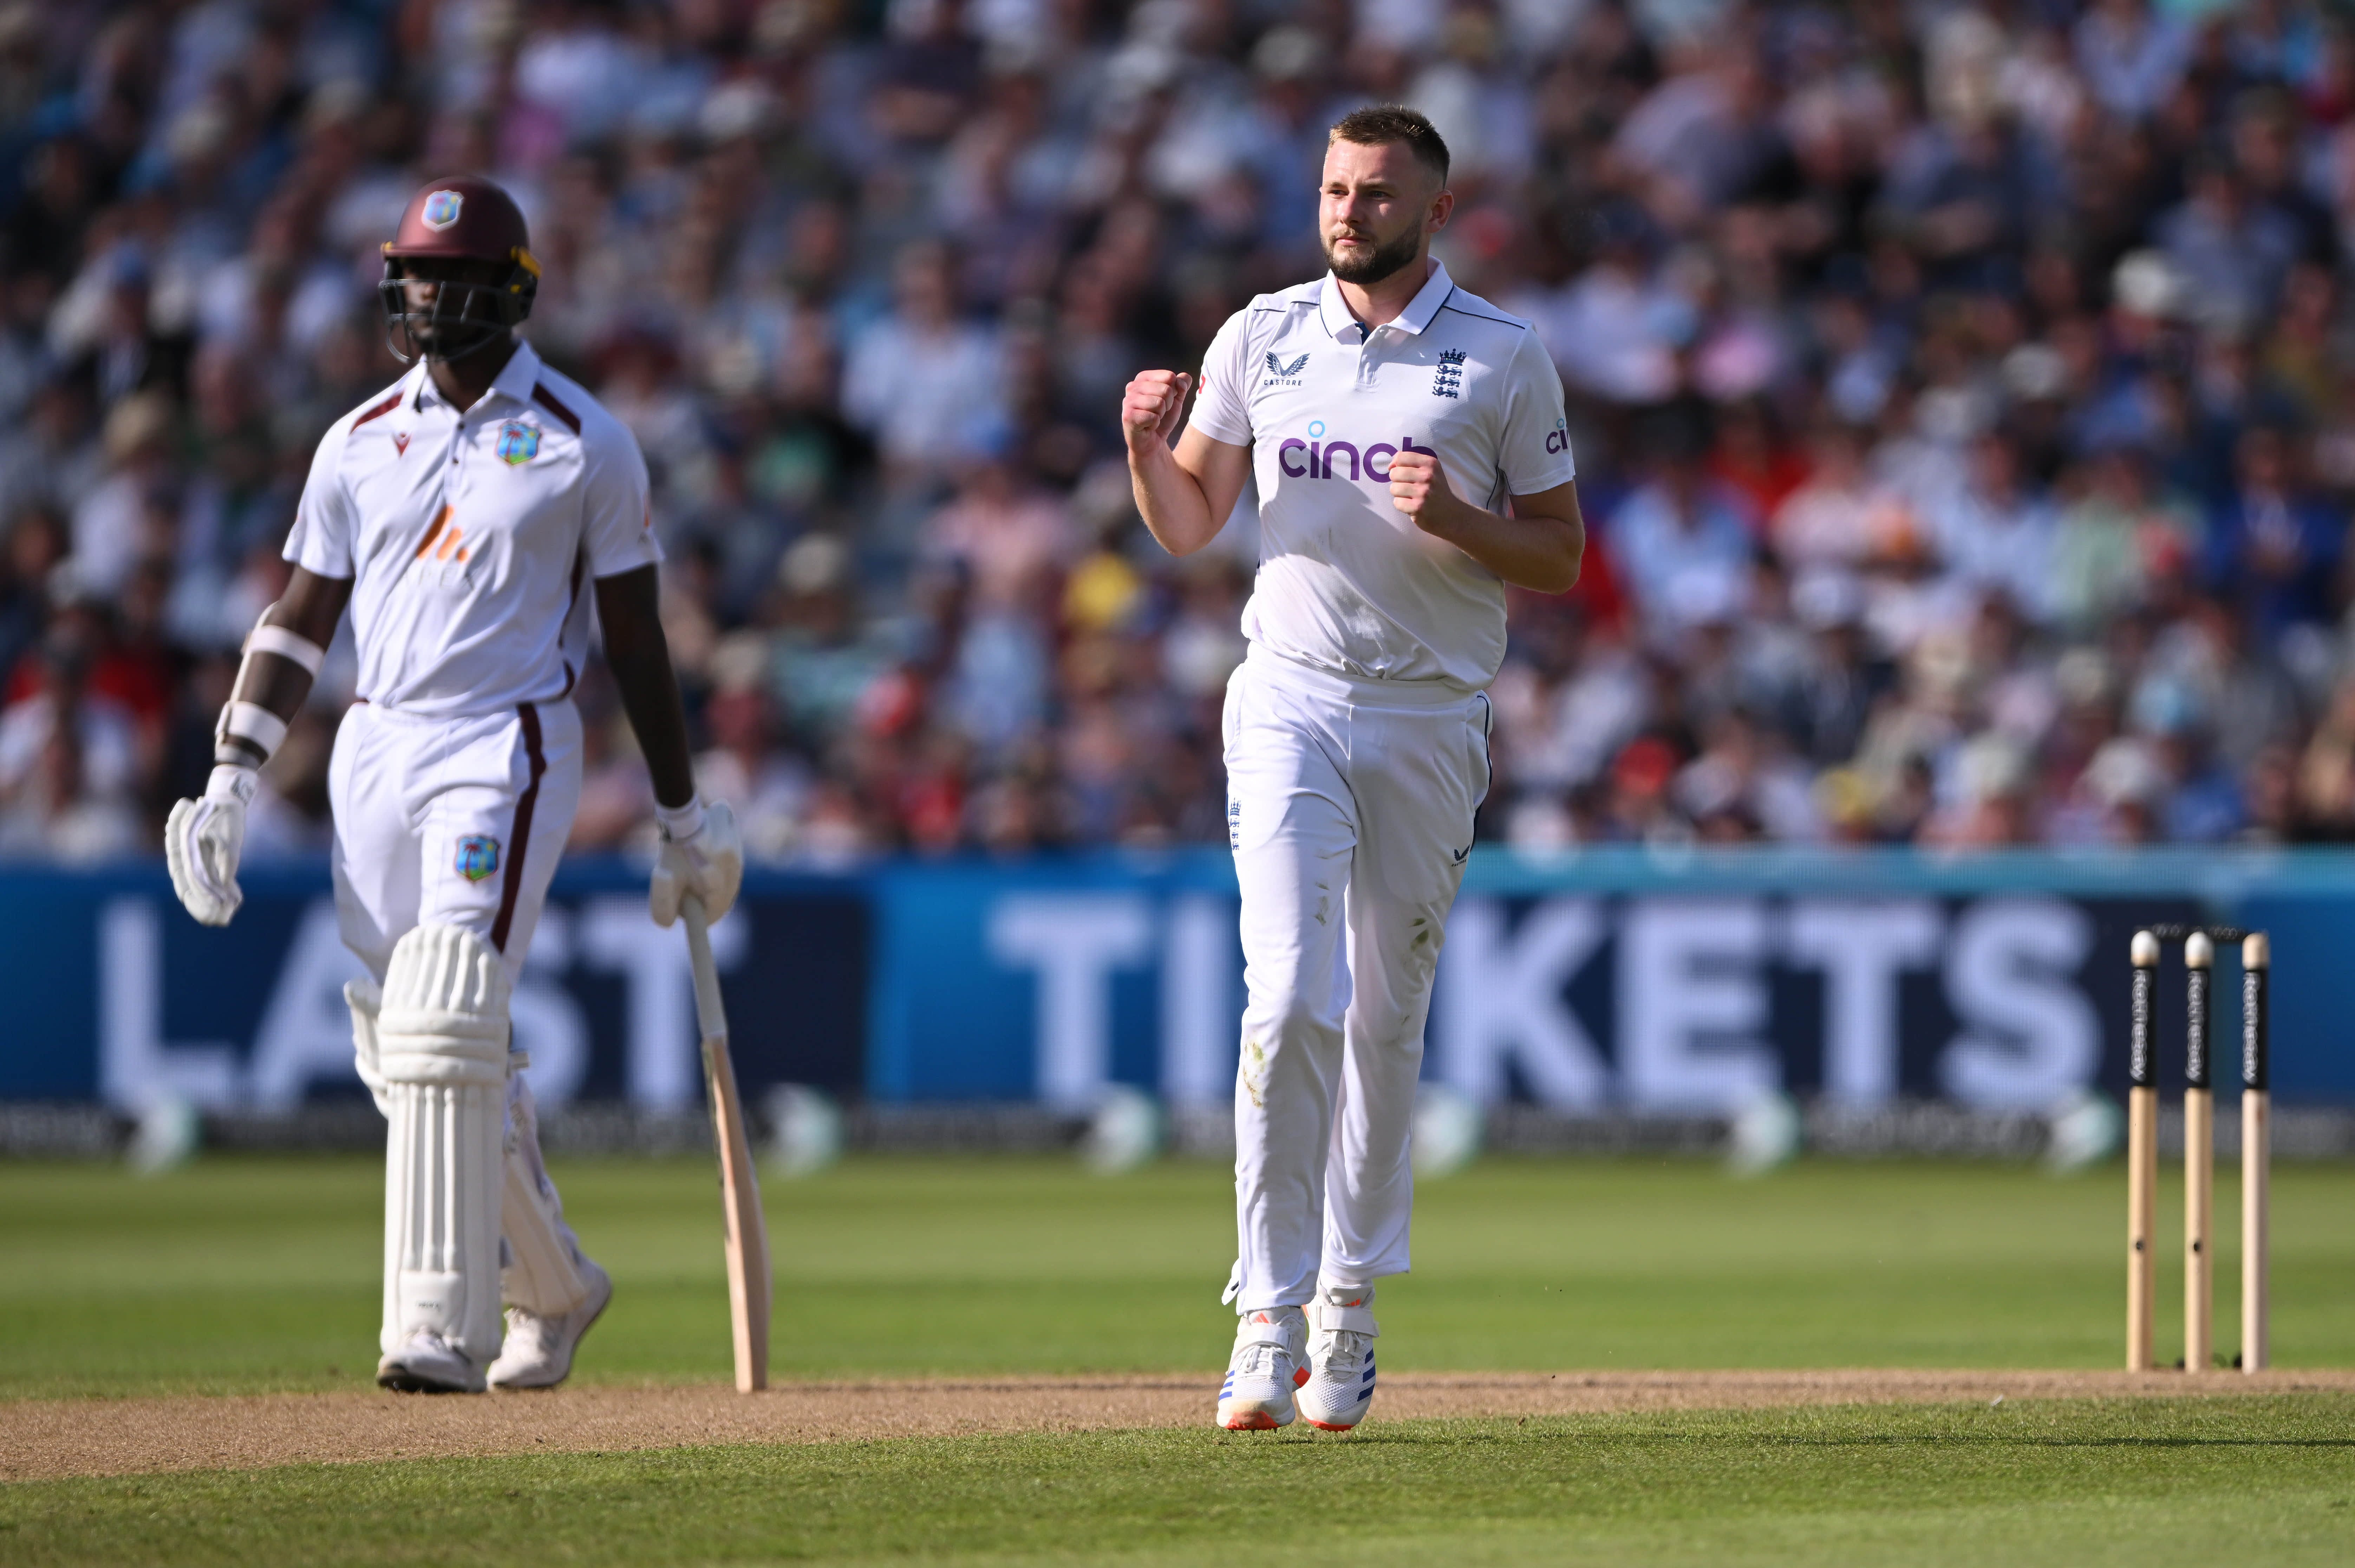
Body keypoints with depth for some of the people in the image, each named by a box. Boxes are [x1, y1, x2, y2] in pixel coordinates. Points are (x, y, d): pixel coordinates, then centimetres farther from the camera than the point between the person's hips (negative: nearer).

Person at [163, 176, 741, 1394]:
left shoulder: (586, 446, 0)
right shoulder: (360, 444, 11)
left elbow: (634, 638, 4)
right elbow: (302, 617, 14)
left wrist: (682, 814, 6)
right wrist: (232, 779, 5)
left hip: (506, 752, -5)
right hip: (374, 753, 5)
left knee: (446, 1023, -20)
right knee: (401, 1050, 7)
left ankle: (443, 1325, -22)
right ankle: (553, 1286, 27)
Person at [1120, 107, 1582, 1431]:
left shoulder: (1506, 360, 1)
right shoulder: (1261, 338, 7)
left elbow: (1560, 561, 2)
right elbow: (1190, 528, 13)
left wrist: (1453, 519, -16)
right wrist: (1147, 442, -8)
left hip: (1434, 720, 0)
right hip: (1291, 701, 0)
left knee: (1387, 1023, 7)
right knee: (1292, 1001, -15)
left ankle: (1348, 1308, 22)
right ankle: (1270, 1321, -14)